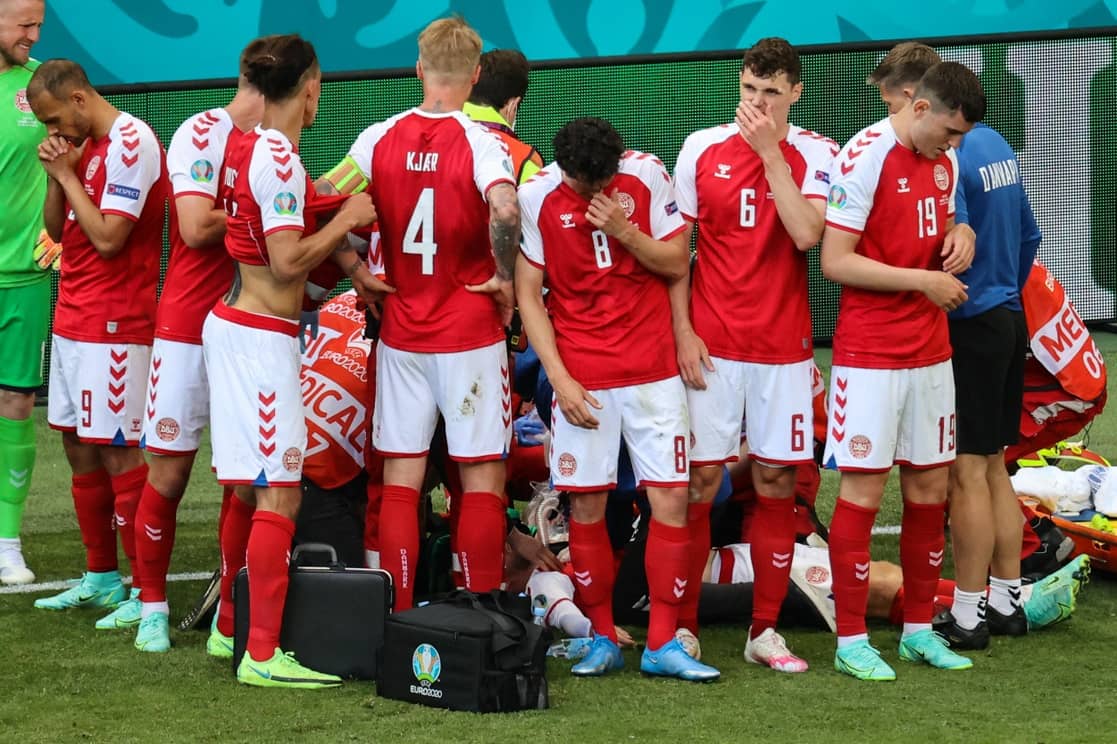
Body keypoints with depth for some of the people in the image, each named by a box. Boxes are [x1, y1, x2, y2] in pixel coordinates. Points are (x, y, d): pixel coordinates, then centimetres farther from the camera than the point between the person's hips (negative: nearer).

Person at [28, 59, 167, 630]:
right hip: (73, 321, 9)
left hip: (113, 328, -9)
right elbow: (56, 229, 16)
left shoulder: (131, 144, -15)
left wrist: (69, 175, -12)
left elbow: (108, 238, -21)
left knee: (118, 454, -9)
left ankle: (148, 593, -6)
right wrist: (56, 175, 0)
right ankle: (100, 579, 23)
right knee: (80, 452, 13)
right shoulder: (85, 145, 14)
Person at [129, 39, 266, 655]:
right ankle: (153, 606, 14)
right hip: (190, 326, -6)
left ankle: (234, 618, 10)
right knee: (169, 472, 1)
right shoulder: (204, 134, -10)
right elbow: (196, 228, -20)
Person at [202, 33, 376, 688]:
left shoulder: (251, 148, 10)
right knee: (280, 497, -8)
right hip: (264, 339, -10)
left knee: (248, 489, 17)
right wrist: (347, 219, -11)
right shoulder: (280, 160, -17)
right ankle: (263, 654, -9)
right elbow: (288, 262, -21)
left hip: (233, 324, 10)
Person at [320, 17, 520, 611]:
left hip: (401, 333, 3)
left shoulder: (381, 138, 0)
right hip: (472, 334, -3)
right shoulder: (479, 142, -11)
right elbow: (505, 210, -30)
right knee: (482, 478, 4)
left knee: (400, 479, 8)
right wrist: (504, 275, -14)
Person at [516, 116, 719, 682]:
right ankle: (603, 639, 13)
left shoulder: (647, 175, -4)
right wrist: (559, 377, -8)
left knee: (671, 498, -3)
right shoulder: (537, 196, -6)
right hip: (581, 375, -1)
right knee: (586, 508, 0)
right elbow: (528, 295, -2)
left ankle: (662, 644, 3)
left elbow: (677, 264, 2)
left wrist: (626, 233, -16)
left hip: (652, 368, 1)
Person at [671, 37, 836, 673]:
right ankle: (682, 628, 6)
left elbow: (806, 234, -16)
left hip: (783, 350, 0)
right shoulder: (702, 149, 2)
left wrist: (770, 151, -15)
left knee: (777, 485, 3)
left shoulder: (815, 155, 0)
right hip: (712, 346, 0)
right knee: (701, 481, -1)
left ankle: (765, 631, 12)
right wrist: (682, 330, -2)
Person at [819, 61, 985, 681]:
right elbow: (835, 261, -17)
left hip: (930, 350, 7)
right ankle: (851, 642, 2)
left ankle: (919, 630, 19)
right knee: (863, 490, -4)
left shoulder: (945, 160, 9)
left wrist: (957, 241, 2)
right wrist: (923, 281, -18)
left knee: (929, 488, 10)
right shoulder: (865, 156, -14)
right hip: (870, 352, -7)